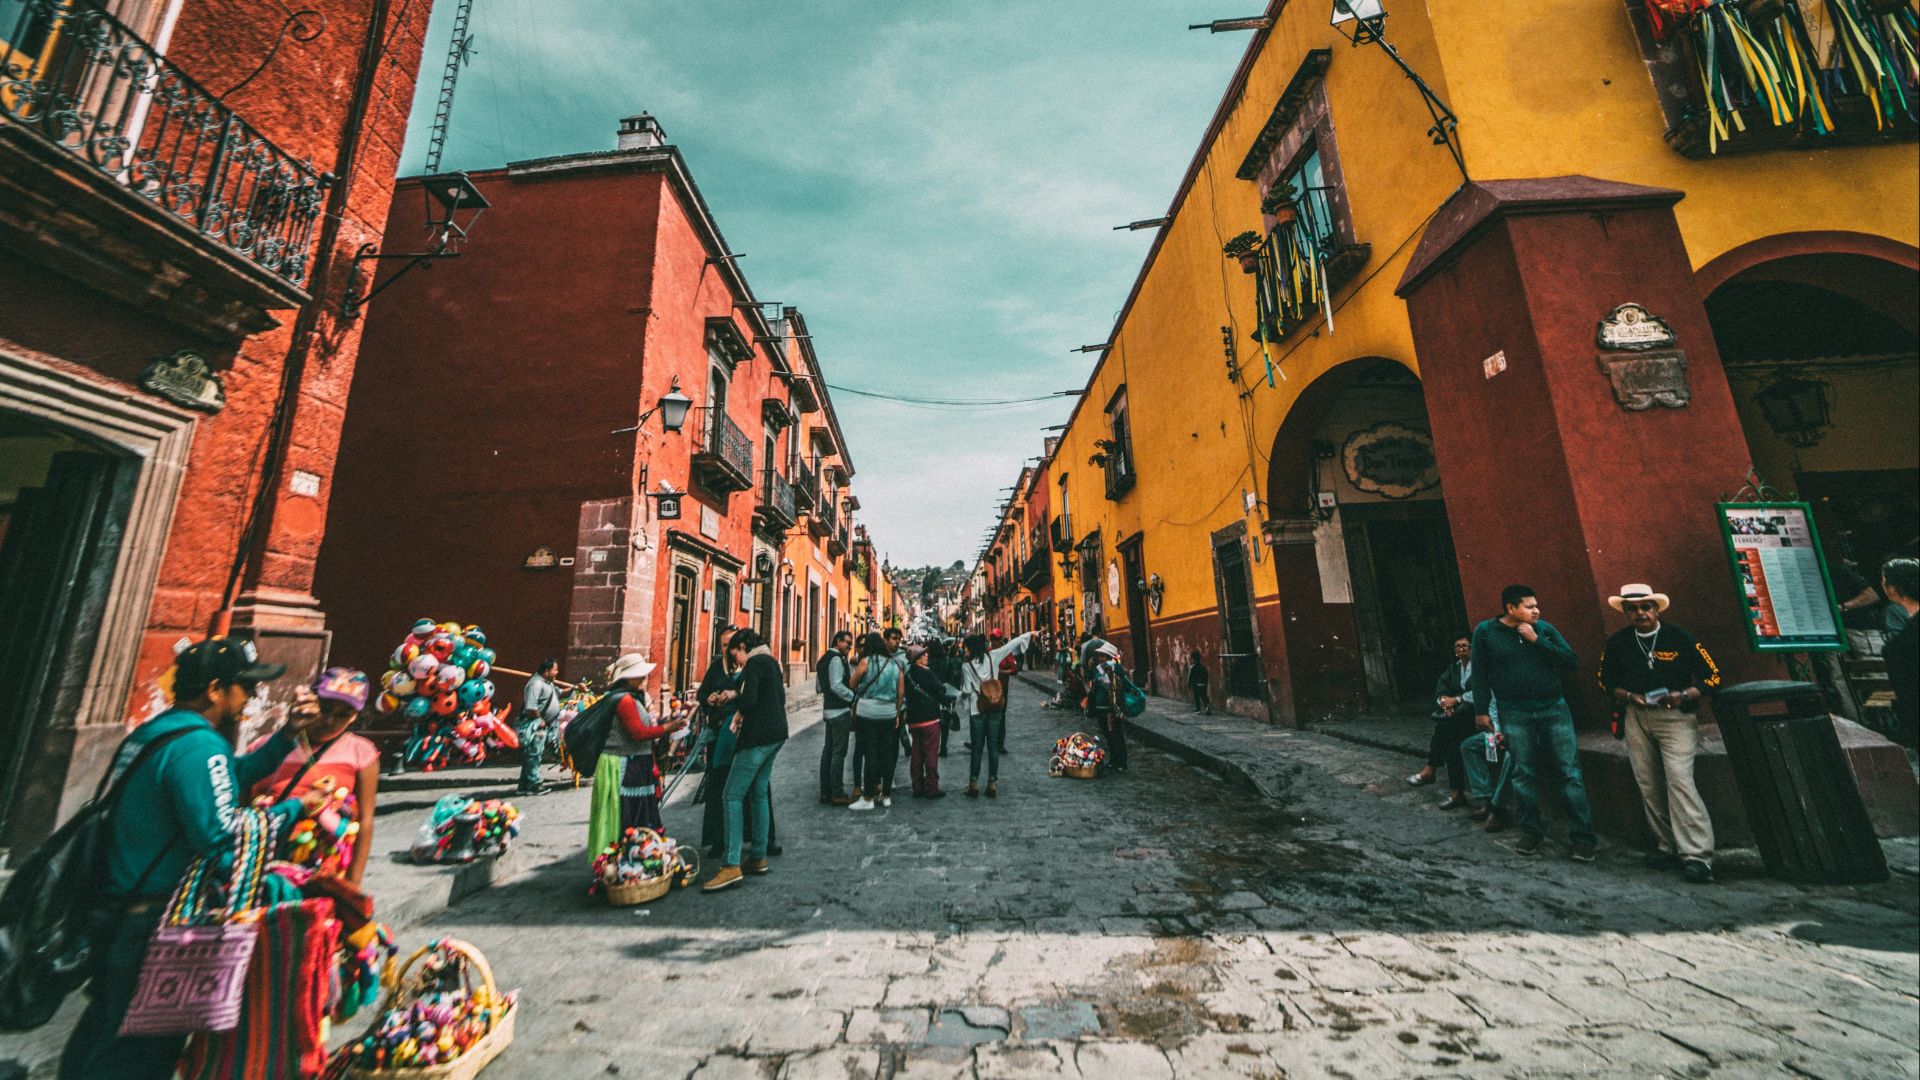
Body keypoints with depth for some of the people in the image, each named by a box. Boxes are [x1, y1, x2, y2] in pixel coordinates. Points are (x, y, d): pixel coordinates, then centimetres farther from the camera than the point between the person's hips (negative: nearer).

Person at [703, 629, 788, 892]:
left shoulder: (754, 663, -11)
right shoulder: (772, 662, 16)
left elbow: (748, 701, -21)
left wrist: (731, 697, 0)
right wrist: (737, 696, 13)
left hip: (758, 737, -9)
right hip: (775, 734, 9)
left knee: (733, 796, -6)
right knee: (759, 794, 15)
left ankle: (731, 865, -6)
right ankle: (758, 857, 22)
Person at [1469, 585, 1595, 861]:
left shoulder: (1544, 628, 3)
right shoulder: (1486, 632, -2)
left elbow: (1571, 661, -4)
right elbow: (1479, 675, 2)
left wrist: (1536, 640, -12)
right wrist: (1480, 711, 2)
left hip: (1554, 708, 1)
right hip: (1515, 713, -1)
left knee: (1570, 771, 1)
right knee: (1522, 774, 5)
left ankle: (1583, 837, 10)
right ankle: (1531, 832, 17)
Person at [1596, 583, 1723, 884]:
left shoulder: (1679, 637, -4)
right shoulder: (1617, 643, 4)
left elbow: (1712, 676, -1)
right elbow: (1603, 680, 11)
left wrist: (1684, 696, -16)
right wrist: (1630, 697, -6)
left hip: (1675, 716, -3)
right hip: (1636, 717, 3)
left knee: (1679, 779, -15)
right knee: (1648, 784, 6)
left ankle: (1697, 856, -11)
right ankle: (1669, 847, 18)